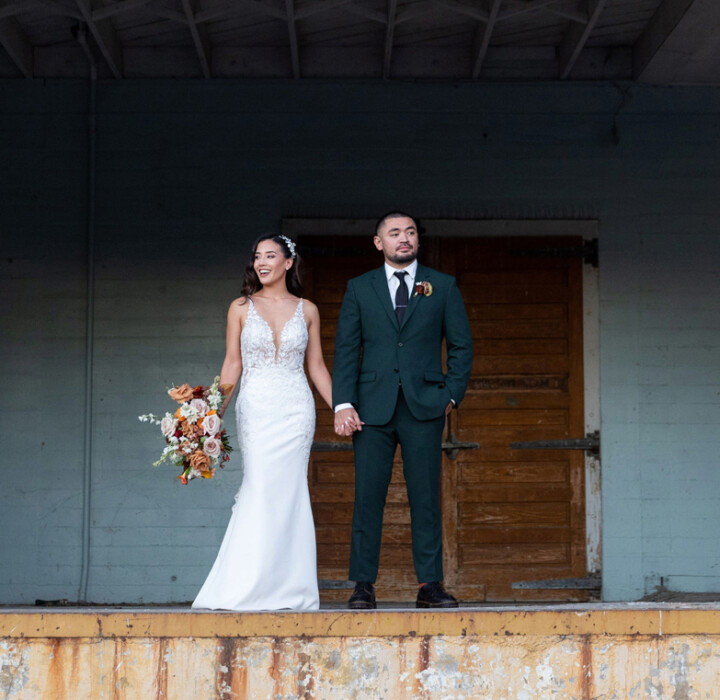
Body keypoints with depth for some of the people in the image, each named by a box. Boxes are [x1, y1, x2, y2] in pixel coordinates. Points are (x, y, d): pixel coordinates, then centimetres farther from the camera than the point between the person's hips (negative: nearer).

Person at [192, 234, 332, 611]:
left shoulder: (307, 310, 9)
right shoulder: (241, 308, 7)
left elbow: (317, 366, 13)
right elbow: (233, 364, 6)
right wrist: (215, 412, -2)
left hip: (296, 409, 1)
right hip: (256, 406, -1)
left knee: (288, 491, -2)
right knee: (260, 488, -10)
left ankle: (289, 588, 4)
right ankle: (251, 586, -5)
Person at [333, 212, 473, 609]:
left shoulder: (442, 287, 10)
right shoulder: (359, 289, 10)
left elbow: (461, 346, 11)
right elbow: (345, 350, 6)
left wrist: (452, 395, 1)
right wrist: (343, 404, -4)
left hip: (424, 406, 0)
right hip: (372, 408, 0)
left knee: (426, 498, 0)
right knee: (367, 497, -2)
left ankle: (430, 585, 4)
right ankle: (363, 586, 3)